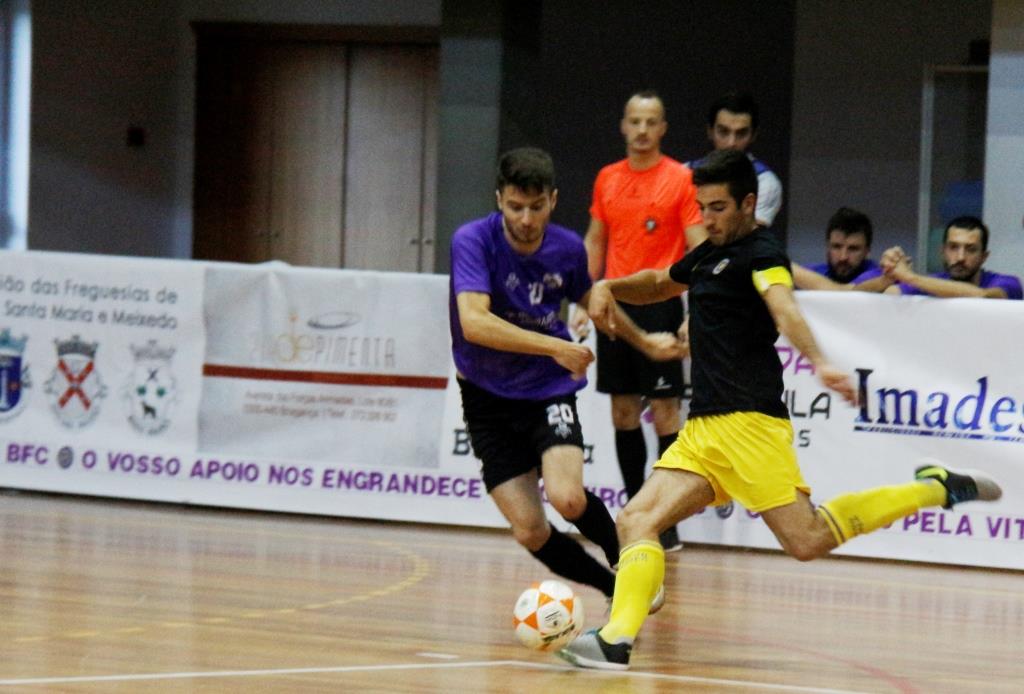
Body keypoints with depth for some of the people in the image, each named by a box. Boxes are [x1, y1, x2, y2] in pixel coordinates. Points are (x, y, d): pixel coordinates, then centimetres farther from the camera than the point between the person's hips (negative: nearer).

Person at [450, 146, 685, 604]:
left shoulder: (567, 248, -5)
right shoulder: (473, 241, -18)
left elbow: (591, 300, 19)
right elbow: (473, 322, -33)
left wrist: (643, 341, 28)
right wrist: (555, 347, -37)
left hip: (549, 390, 1)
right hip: (489, 399, -1)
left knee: (567, 499, -24)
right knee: (530, 532, -8)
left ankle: (628, 564, 6)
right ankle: (615, 589, 17)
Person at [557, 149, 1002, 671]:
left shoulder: (759, 254, -5)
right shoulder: (709, 256, 22)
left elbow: (785, 310, -26)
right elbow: (659, 284, 42)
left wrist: (820, 363, -44)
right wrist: (610, 288, 21)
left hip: (747, 421, -9)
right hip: (702, 429, 9)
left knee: (805, 540, -16)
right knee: (636, 521, -6)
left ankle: (935, 489, -4)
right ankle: (617, 639, -17)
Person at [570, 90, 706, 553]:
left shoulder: (680, 179, -4)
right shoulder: (607, 179, 11)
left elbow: (698, 247, -7)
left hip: (659, 306, -5)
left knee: (663, 411, -5)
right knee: (623, 411, 7)